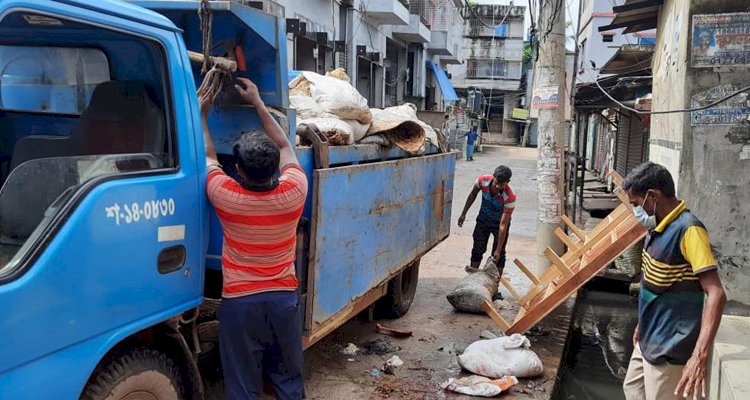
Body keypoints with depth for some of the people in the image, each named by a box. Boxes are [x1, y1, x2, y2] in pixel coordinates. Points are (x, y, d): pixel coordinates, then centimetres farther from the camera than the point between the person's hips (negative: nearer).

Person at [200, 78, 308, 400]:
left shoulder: (226, 196, -14)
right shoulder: (294, 192, -10)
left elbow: (208, 155, 6)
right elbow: (284, 147, 9)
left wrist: (200, 114, 20)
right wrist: (258, 102, 16)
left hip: (239, 302, -2)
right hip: (284, 298, 2)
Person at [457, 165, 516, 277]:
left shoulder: (510, 197, -36)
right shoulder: (483, 180, -28)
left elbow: (503, 225, -32)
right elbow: (473, 195, -3)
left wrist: (498, 250, -30)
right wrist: (464, 214, 4)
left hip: (500, 221, -3)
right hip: (483, 219, 3)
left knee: (498, 255, -4)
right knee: (477, 249, 6)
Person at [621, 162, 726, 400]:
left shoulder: (688, 229, -24)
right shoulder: (659, 226, 4)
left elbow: (716, 294, -29)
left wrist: (700, 356, -36)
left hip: (670, 347, -9)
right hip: (649, 339, 9)